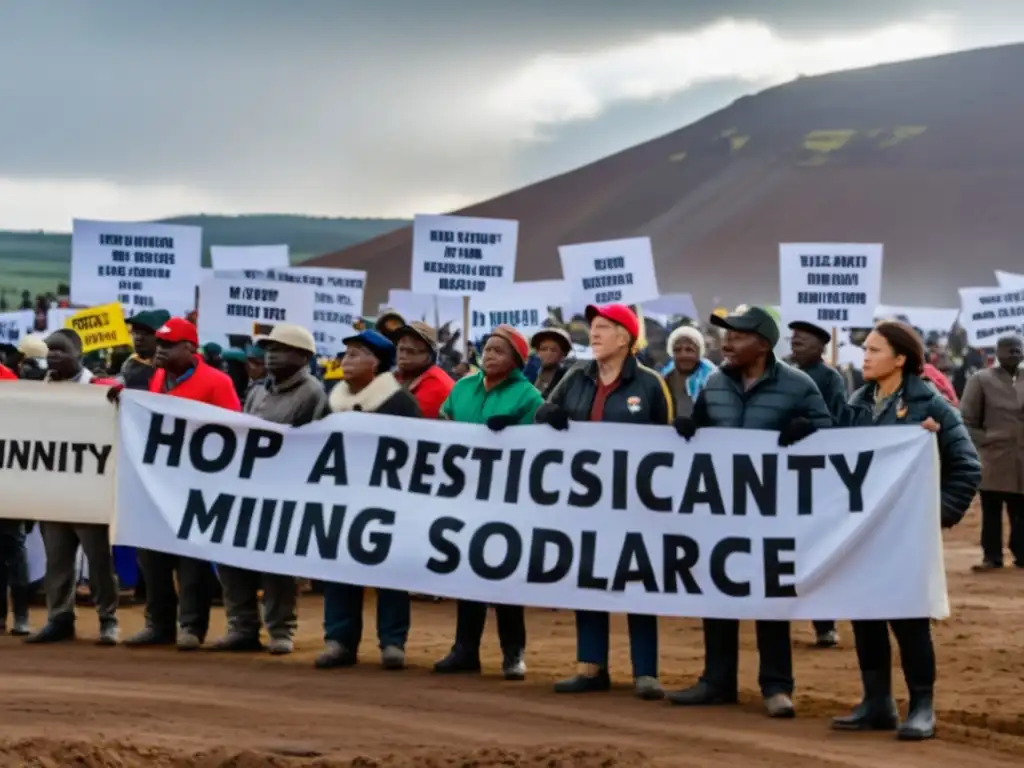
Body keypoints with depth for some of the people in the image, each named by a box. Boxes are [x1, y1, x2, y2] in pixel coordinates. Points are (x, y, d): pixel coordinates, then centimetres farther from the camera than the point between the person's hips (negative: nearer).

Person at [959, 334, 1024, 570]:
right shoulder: (981, 380, 0)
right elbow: (966, 421, 0)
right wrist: (984, 441, -8)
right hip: (993, 459, -3)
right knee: (991, 510, 1)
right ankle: (992, 556, 8)